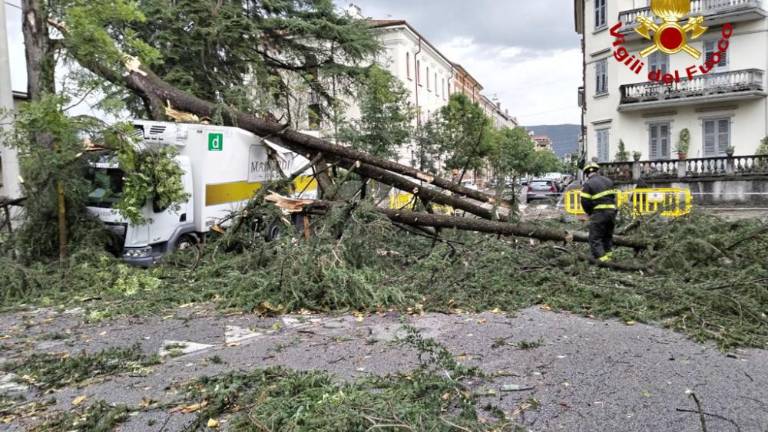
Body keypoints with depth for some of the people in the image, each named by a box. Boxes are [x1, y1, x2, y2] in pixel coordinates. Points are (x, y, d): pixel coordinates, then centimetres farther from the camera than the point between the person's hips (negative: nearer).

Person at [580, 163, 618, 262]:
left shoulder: (587, 184, -6)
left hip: (598, 214, -6)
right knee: (608, 236, 20)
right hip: (612, 212, 6)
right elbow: (614, 196, 13)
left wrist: (590, 213, 9)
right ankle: (609, 257, 18)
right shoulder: (608, 181, 14)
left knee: (595, 239, -3)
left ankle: (602, 260, -13)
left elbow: (585, 202, -8)